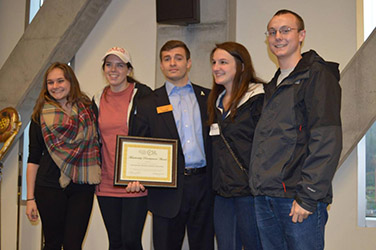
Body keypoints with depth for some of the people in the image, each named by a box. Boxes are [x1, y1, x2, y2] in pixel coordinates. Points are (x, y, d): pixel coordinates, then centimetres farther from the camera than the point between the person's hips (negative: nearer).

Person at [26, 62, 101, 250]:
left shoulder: (87, 109, 7)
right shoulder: (41, 116, 4)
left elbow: (96, 143, 12)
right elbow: (33, 158, 3)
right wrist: (30, 198, -1)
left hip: (82, 187, 1)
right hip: (50, 187, -1)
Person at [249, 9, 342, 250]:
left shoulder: (318, 75, -4)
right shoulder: (274, 85, 20)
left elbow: (328, 140, -14)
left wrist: (308, 196, -18)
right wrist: (260, 187, 13)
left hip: (299, 199, -7)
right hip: (265, 198, 7)